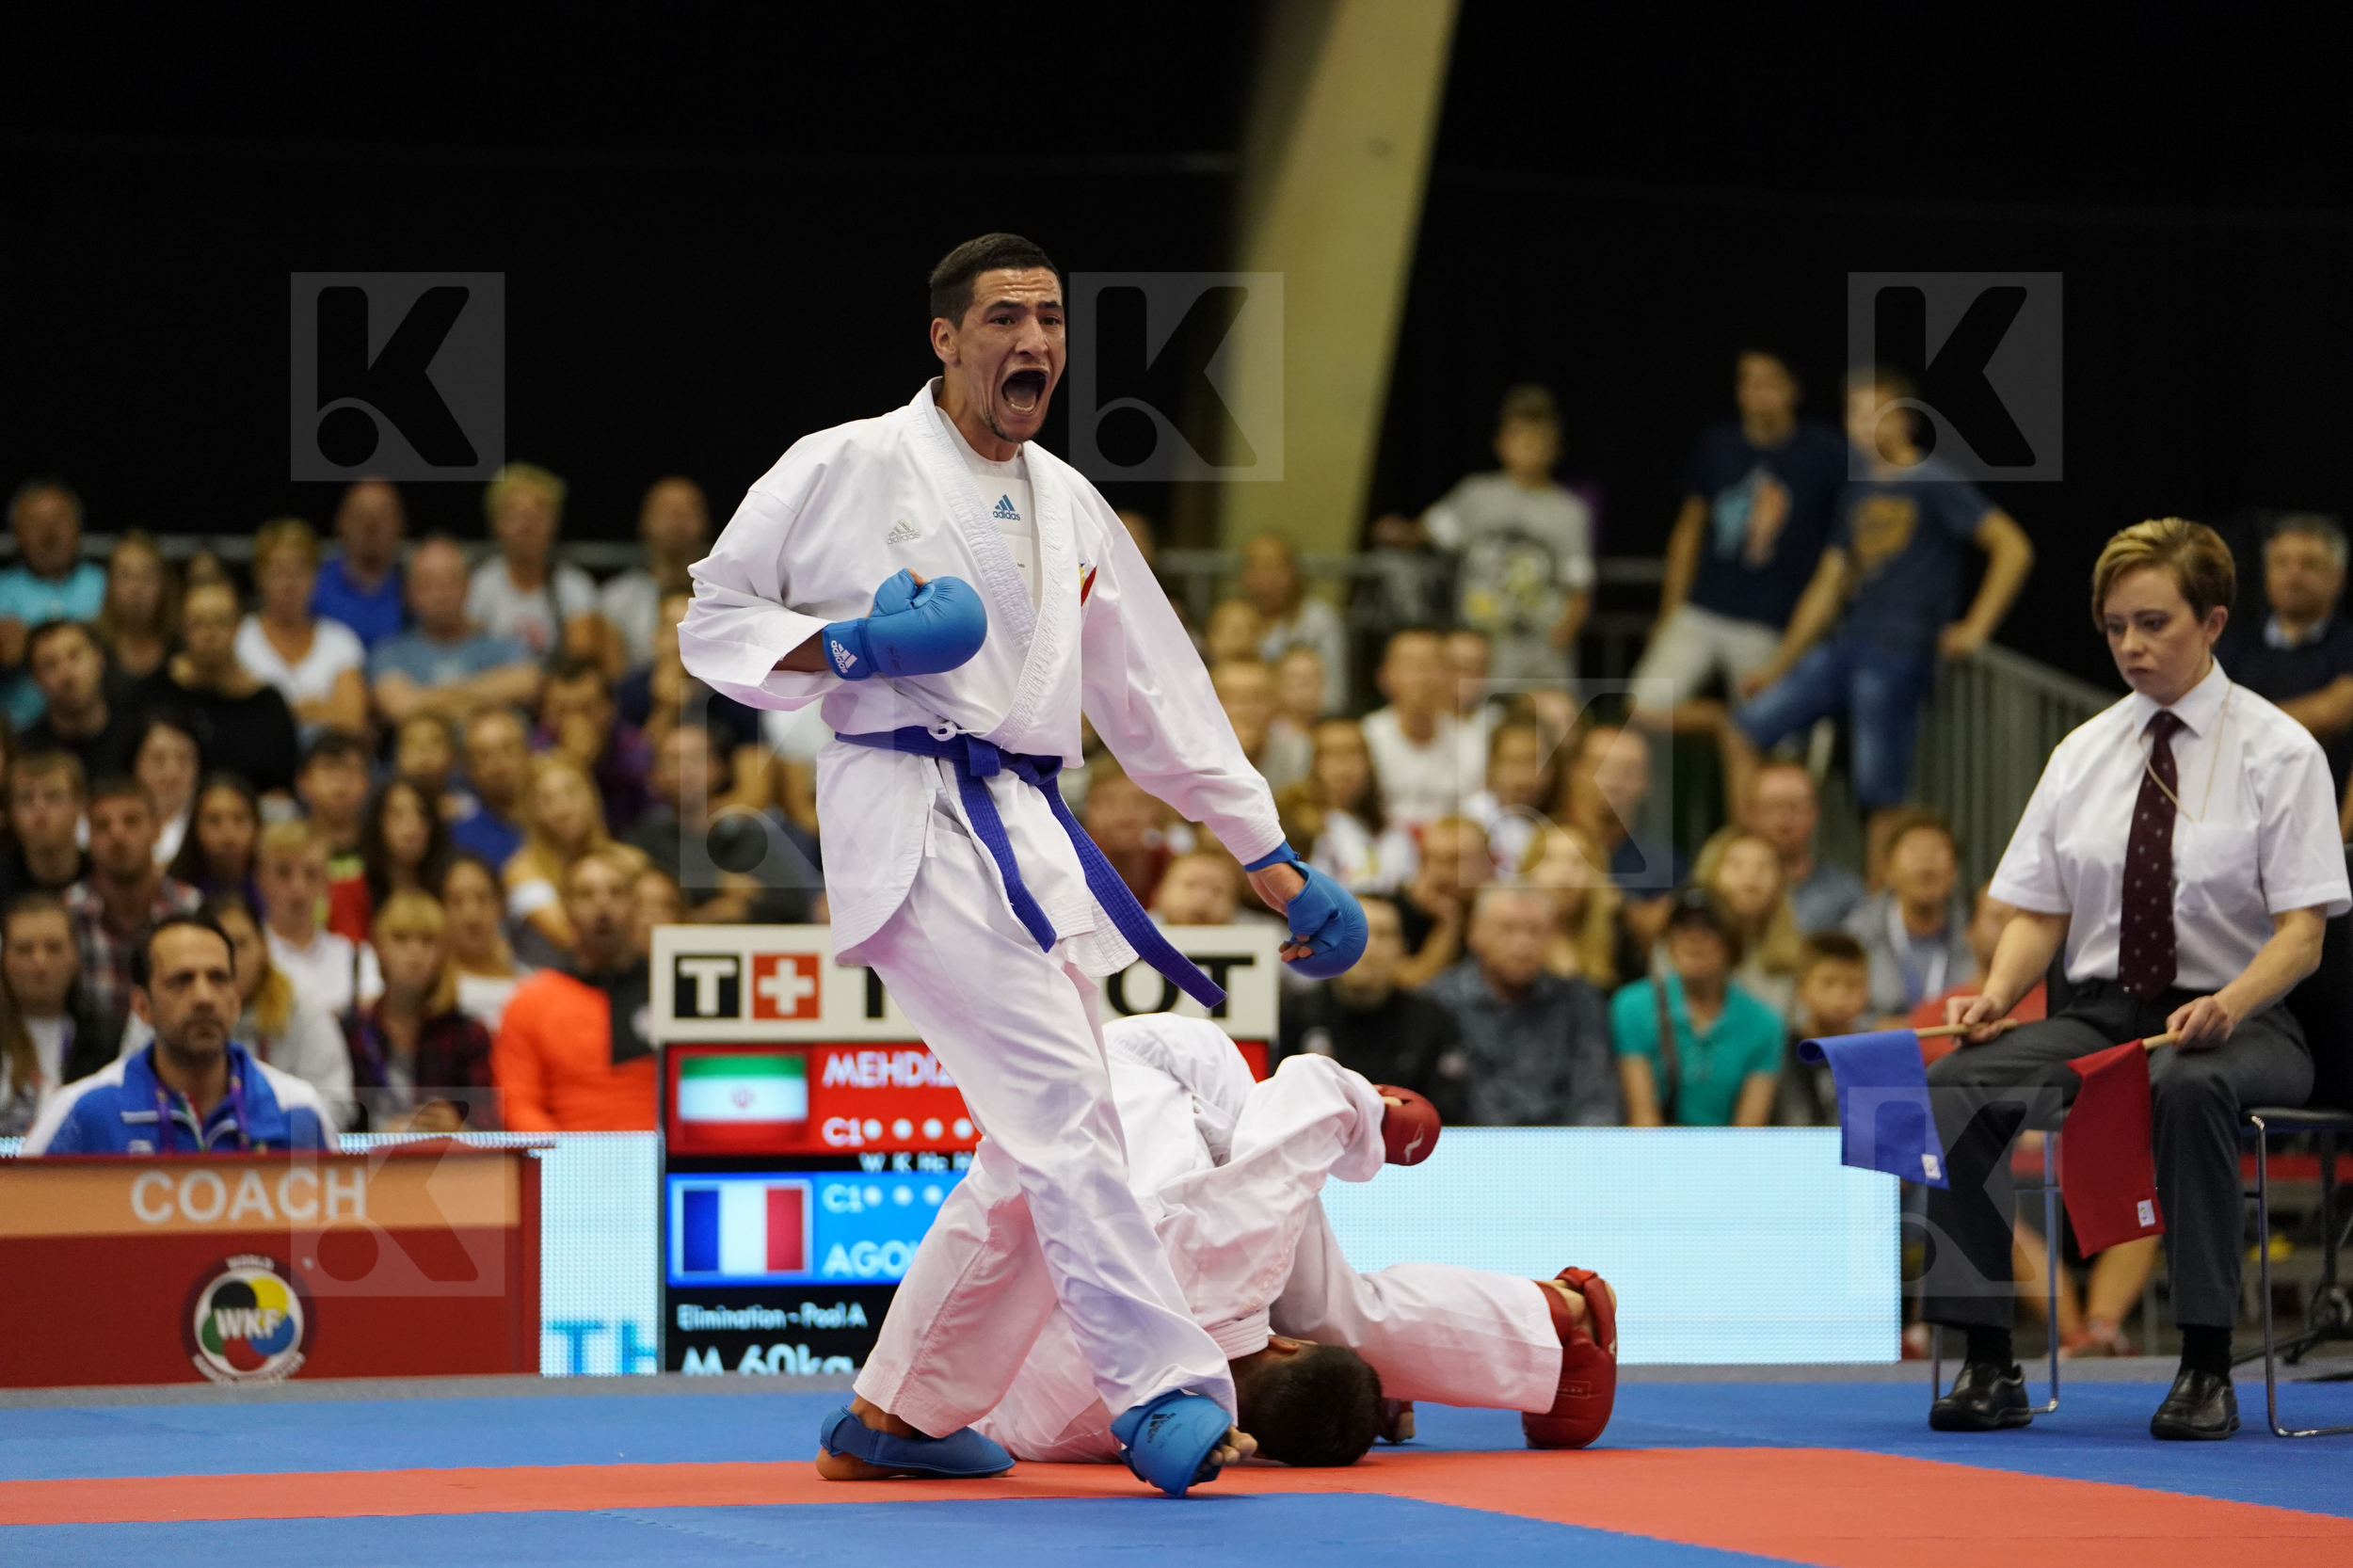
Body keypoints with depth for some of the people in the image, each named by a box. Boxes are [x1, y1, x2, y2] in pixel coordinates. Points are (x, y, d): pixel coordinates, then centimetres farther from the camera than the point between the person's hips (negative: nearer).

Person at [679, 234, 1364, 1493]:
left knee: (1048, 1150, 6)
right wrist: (842, 649, -16)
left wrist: (1277, 864, 17)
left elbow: (1162, 698, 20)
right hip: (908, 818, -8)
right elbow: (715, 620, 3)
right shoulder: (848, 470, -1)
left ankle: (899, 1407, 20)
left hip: (1026, 832, 8)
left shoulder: (1069, 512, 17)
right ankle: (1165, 1391, -25)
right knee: (1058, 1101, -21)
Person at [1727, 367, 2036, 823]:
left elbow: (2012, 547, -10)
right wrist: (1777, 665, 22)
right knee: (1743, 731, -1)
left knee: (1878, 792, -9)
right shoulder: (1858, 495, 19)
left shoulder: (1934, 484, -3)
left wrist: (1975, 628, -13)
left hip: (1899, 653, -8)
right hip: (1843, 646, 8)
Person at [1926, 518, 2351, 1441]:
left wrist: (2229, 1006, -28)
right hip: (2100, 1012, 4)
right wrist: (1996, 996, -10)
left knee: (2187, 1086, -41)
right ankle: (1987, 1364, -25)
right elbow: (2039, 912, 12)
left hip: (2234, 1023, -4)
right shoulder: (2082, 754, 12)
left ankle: (2206, 1369, -34)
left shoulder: (2278, 751, -1)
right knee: (1954, 1088, -25)